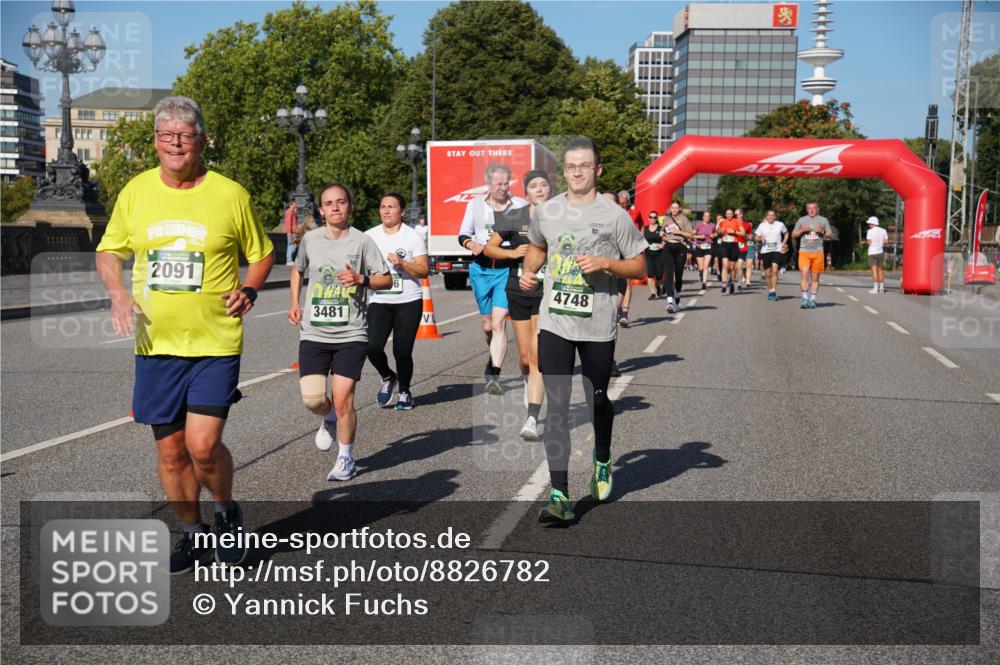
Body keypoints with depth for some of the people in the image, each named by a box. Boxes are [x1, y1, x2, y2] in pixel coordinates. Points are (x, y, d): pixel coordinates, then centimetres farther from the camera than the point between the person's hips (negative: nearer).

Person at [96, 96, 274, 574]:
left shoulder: (230, 194, -3)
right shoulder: (135, 192, 5)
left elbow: (263, 253, 9)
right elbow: (108, 251, 16)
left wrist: (248, 291, -8)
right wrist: (118, 293, -2)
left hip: (215, 342, -3)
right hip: (156, 343, 3)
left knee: (203, 446, -11)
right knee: (170, 450, 10)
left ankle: (226, 512, 20)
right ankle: (192, 534, 30)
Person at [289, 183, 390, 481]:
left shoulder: (362, 241, -3)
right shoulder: (310, 239, 6)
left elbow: (386, 280, -1)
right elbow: (298, 269, 25)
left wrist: (361, 279, -19)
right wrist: (295, 303, 13)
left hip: (351, 334, -3)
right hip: (313, 333, 3)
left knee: (342, 399, -7)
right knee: (312, 399, -6)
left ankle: (346, 458, 15)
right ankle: (330, 419, 32)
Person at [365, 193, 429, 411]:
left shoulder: (413, 236, 0)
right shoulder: (369, 236, 9)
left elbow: (424, 271, -5)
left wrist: (402, 263, -18)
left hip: (409, 302, -2)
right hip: (379, 302, 2)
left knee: (402, 351, -4)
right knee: (372, 348, -13)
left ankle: (404, 392, 22)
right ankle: (387, 378, 19)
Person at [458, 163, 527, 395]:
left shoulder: (520, 205, 2)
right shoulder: (475, 204, 7)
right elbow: (463, 234, 10)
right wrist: (471, 244, -12)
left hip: (507, 269, -3)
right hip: (481, 269, 3)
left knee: (498, 323, -14)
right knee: (487, 325, 12)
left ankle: (494, 375, -13)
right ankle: (494, 358, 41)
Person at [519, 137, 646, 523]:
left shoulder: (614, 216, -3)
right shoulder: (545, 212, 6)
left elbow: (639, 266, 1)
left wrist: (604, 264, -15)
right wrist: (528, 271, 6)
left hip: (598, 326, -1)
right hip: (554, 323, 2)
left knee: (597, 401, 14)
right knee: (557, 408, -5)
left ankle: (602, 462, 44)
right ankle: (559, 495, -4)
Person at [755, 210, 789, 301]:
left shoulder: (780, 224, 6)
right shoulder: (762, 226, 6)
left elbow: (786, 233, 22)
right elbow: (756, 237, 10)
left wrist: (784, 243, 9)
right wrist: (760, 238, -13)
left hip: (777, 250, -2)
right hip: (765, 251, 2)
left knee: (774, 270, -19)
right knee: (768, 273, 5)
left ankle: (774, 292, -19)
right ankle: (770, 291, 22)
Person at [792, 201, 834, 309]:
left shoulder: (823, 220, 11)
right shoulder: (801, 220, 12)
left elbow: (830, 235, 9)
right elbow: (793, 235, 13)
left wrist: (822, 232, -11)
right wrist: (802, 230, -6)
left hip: (818, 252, 0)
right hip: (804, 252, 0)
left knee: (815, 277, 3)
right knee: (804, 274, -15)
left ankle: (812, 299, 10)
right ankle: (805, 298, -14)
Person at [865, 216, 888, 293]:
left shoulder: (870, 231, -9)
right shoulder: (883, 231, 6)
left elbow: (869, 242, -13)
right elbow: (886, 241, 6)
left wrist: (865, 241, 8)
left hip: (872, 252, -5)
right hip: (880, 252, 5)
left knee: (874, 270, -6)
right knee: (880, 270, 14)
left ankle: (875, 288, -9)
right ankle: (881, 287, 15)